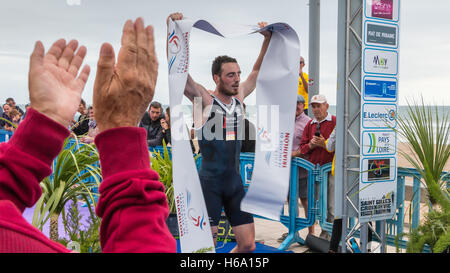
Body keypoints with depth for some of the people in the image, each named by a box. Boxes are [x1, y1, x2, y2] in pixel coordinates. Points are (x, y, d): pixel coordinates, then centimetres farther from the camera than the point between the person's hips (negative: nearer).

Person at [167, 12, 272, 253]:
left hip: (235, 180, 6)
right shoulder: (204, 100, -8)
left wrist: (267, 38, 16)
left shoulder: (239, 97, 7)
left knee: (248, 245, 8)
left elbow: (257, 71, 19)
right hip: (210, 181, -5)